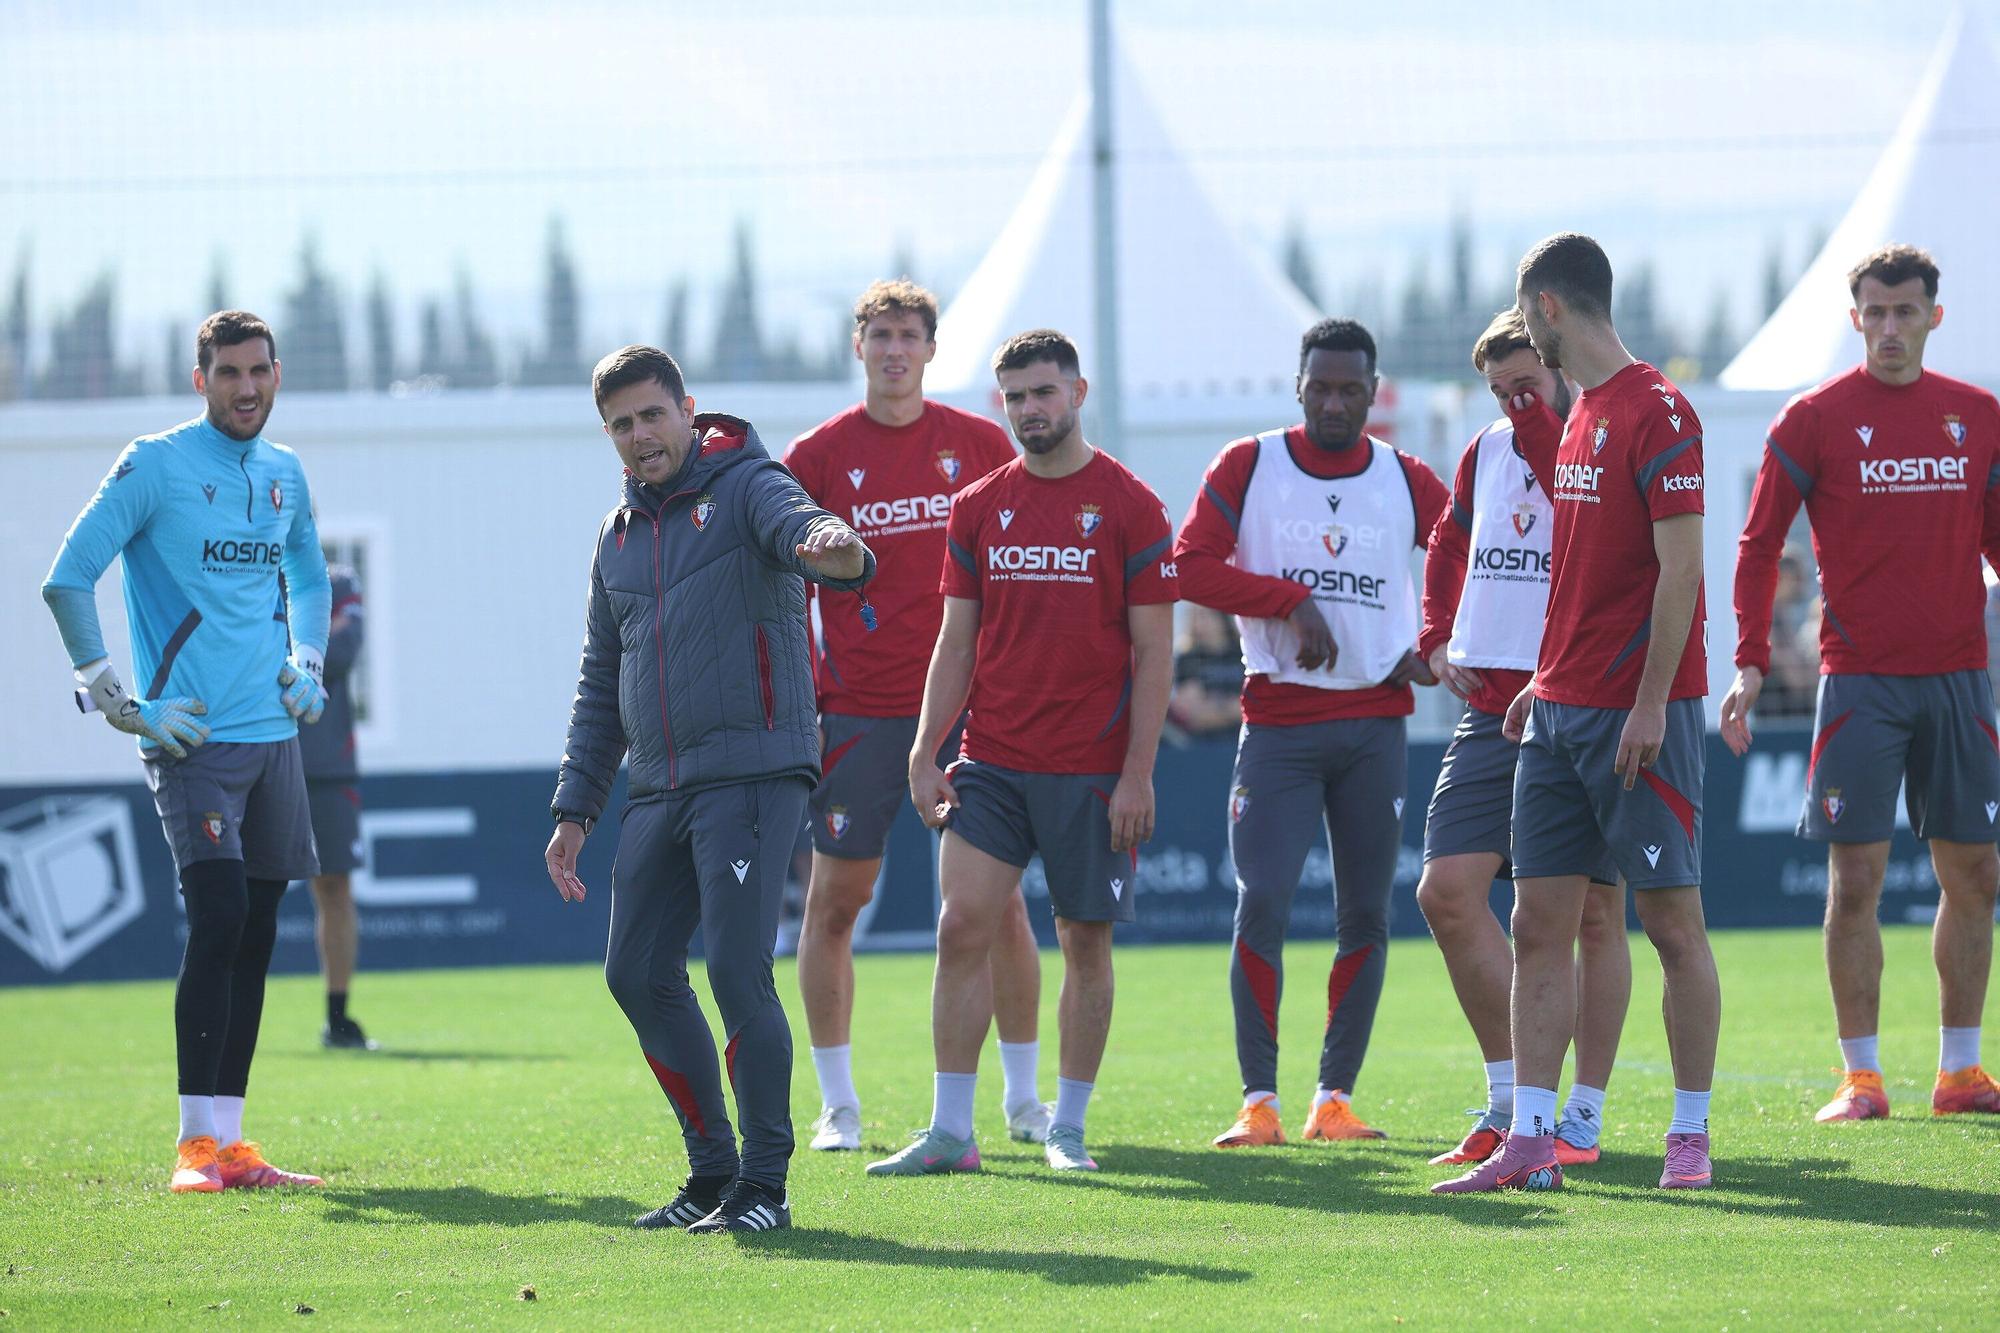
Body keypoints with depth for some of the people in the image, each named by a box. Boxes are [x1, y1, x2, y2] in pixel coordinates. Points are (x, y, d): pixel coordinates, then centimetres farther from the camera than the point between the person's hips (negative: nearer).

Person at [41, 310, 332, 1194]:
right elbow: (67, 581, -8)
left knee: (255, 936, 6)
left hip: (273, 736, 6)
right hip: (192, 737, -6)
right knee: (218, 921, -17)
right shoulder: (156, 467, -6)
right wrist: (120, 703, -11)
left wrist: (307, 662, 16)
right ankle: (197, 1145, -16)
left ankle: (229, 1142, 11)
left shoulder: (284, 474, 13)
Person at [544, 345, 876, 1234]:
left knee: (737, 972, -13)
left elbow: (798, 523, -27)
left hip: (751, 772, -7)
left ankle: (764, 1185, -4)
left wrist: (834, 547, -52)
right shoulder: (618, 534, 18)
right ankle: (713, 1172, 18)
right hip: (658, 789, 7)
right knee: (638, 975, 6)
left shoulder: (745, 486, -3)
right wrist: (575, 807, 18)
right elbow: (602, 685, 24)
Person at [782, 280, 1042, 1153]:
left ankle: (1024, 1098, 10)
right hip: (857, 712, -1)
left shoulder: (981, 446, 6)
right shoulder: (819, 456, 2)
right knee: (835, 901, 0)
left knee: (998, 899, 0)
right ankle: (837, 1104, 9)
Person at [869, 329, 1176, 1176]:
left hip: (1091, 770, -3)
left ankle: (1067, 1129, 13)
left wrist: (1138, 773, -10)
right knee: (962, 927, -5)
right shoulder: (979, 509, 9)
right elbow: (955, 644, 11)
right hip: (991, 761, 3)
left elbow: (1154, 653, -4)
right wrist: (925, 755, 2)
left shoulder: (1129, 506, -3)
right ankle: (949, 1131, -2)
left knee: (1085, 940, 3)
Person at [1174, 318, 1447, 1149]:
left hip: (1376, 725, 2)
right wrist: (1292, 602, -14)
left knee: (1366, 914, 2)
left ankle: (1335, 1098, 10)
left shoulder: (1406, 482, 7)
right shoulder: (1248, 466, 2)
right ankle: (1258, 1102, -6)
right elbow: (1191, 565, -7)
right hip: (1278, 722, -2)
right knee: (1261, 902, -11)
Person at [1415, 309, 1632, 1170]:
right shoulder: (1488, 452, 14)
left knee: (1593, 912, 0)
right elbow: (1449, 542, 30)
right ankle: (1509, 1097, 8)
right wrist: (1438, 638, 18)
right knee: (1448, 890, -4)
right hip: (1492, 706, 6)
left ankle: (1584, 1116, 8)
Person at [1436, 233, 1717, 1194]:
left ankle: (1691, 1134, 5)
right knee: (1539, 923, 3)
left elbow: (1679, 568, -16)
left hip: (1637, 712, -9)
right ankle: (1530, 1141, 3)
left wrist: (1648, 703, -20)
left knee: (1672, 919, -1)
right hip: (1560, 711, 9)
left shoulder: (1656, 413, -12)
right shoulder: (1576, 416, 15)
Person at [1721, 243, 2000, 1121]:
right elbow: (1758, 545, 0)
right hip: (1859, 678, -3)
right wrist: (1750, 662, -10)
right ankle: (1860, 1076, 0)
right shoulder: (1816, 419, -1)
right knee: (1856, 876, -5)